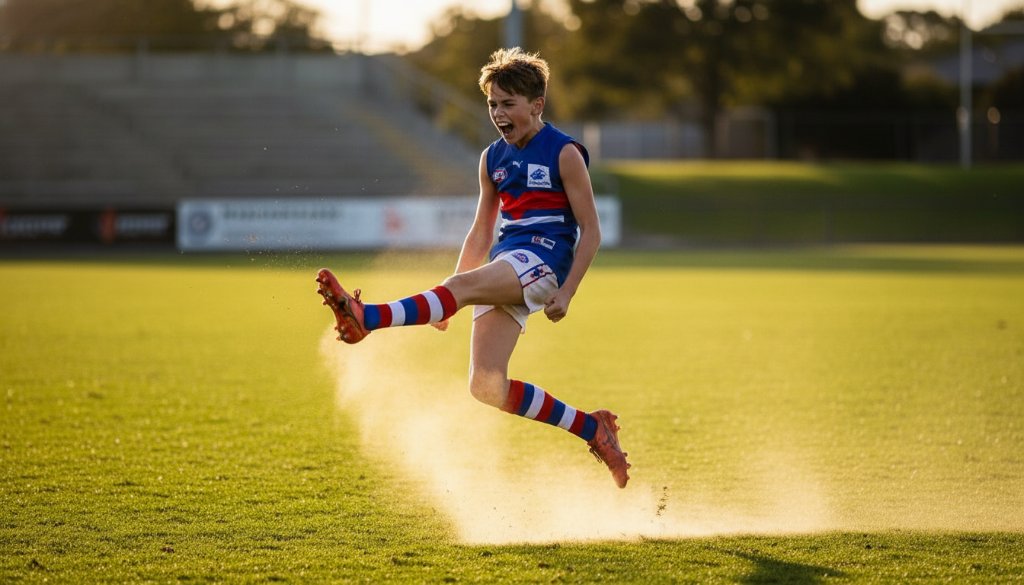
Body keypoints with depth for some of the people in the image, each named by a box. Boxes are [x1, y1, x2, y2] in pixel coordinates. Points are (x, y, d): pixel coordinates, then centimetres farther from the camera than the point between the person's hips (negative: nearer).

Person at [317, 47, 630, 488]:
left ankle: (367, 318, -54)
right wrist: (448, 303, 15)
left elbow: (590, 231, -2)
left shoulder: (564, 153, -2)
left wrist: (566, 292, -12)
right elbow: (480, 234, 23)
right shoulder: (492, 159, 17)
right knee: (487, 389, -6)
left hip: (543, 260, -7)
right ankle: (592, 428, 6)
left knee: (464, 286, -35)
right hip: (503, 270, 7)